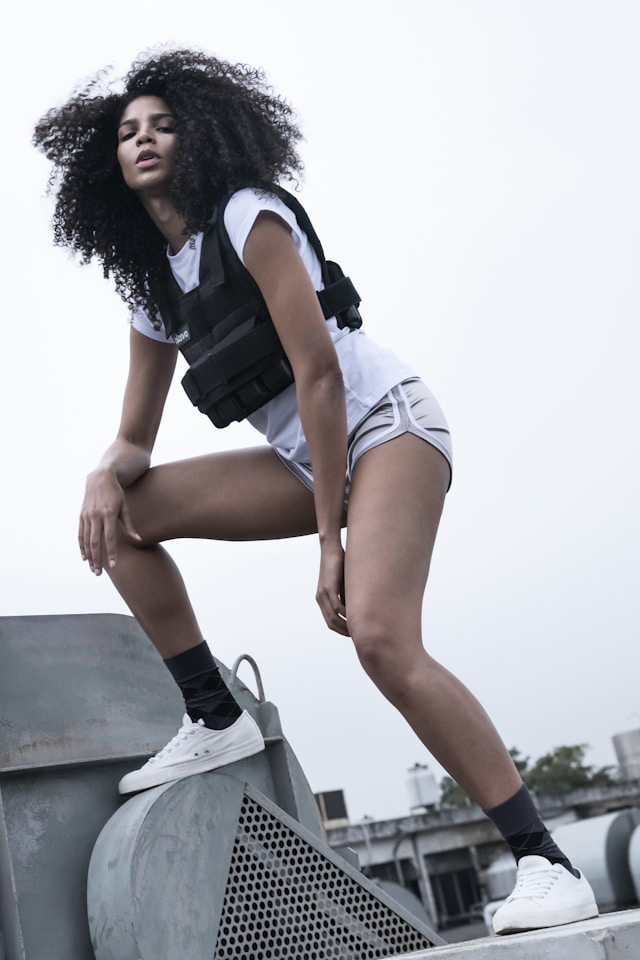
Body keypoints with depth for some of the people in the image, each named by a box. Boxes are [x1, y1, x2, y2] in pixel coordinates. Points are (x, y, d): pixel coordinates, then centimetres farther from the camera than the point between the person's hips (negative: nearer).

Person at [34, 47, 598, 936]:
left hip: (385, 424, -8)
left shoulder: (248, 214, -10)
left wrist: (329, 541, -20)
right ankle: (216, 721, 1)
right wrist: (106, 476, -12)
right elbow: (136, 440, 14)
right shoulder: (152, 283, 13)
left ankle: (546, 863, -21)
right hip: (305, 458, 8)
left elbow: (319, 373, -17)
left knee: (380, 635, -28)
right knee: (121, 517, -3)